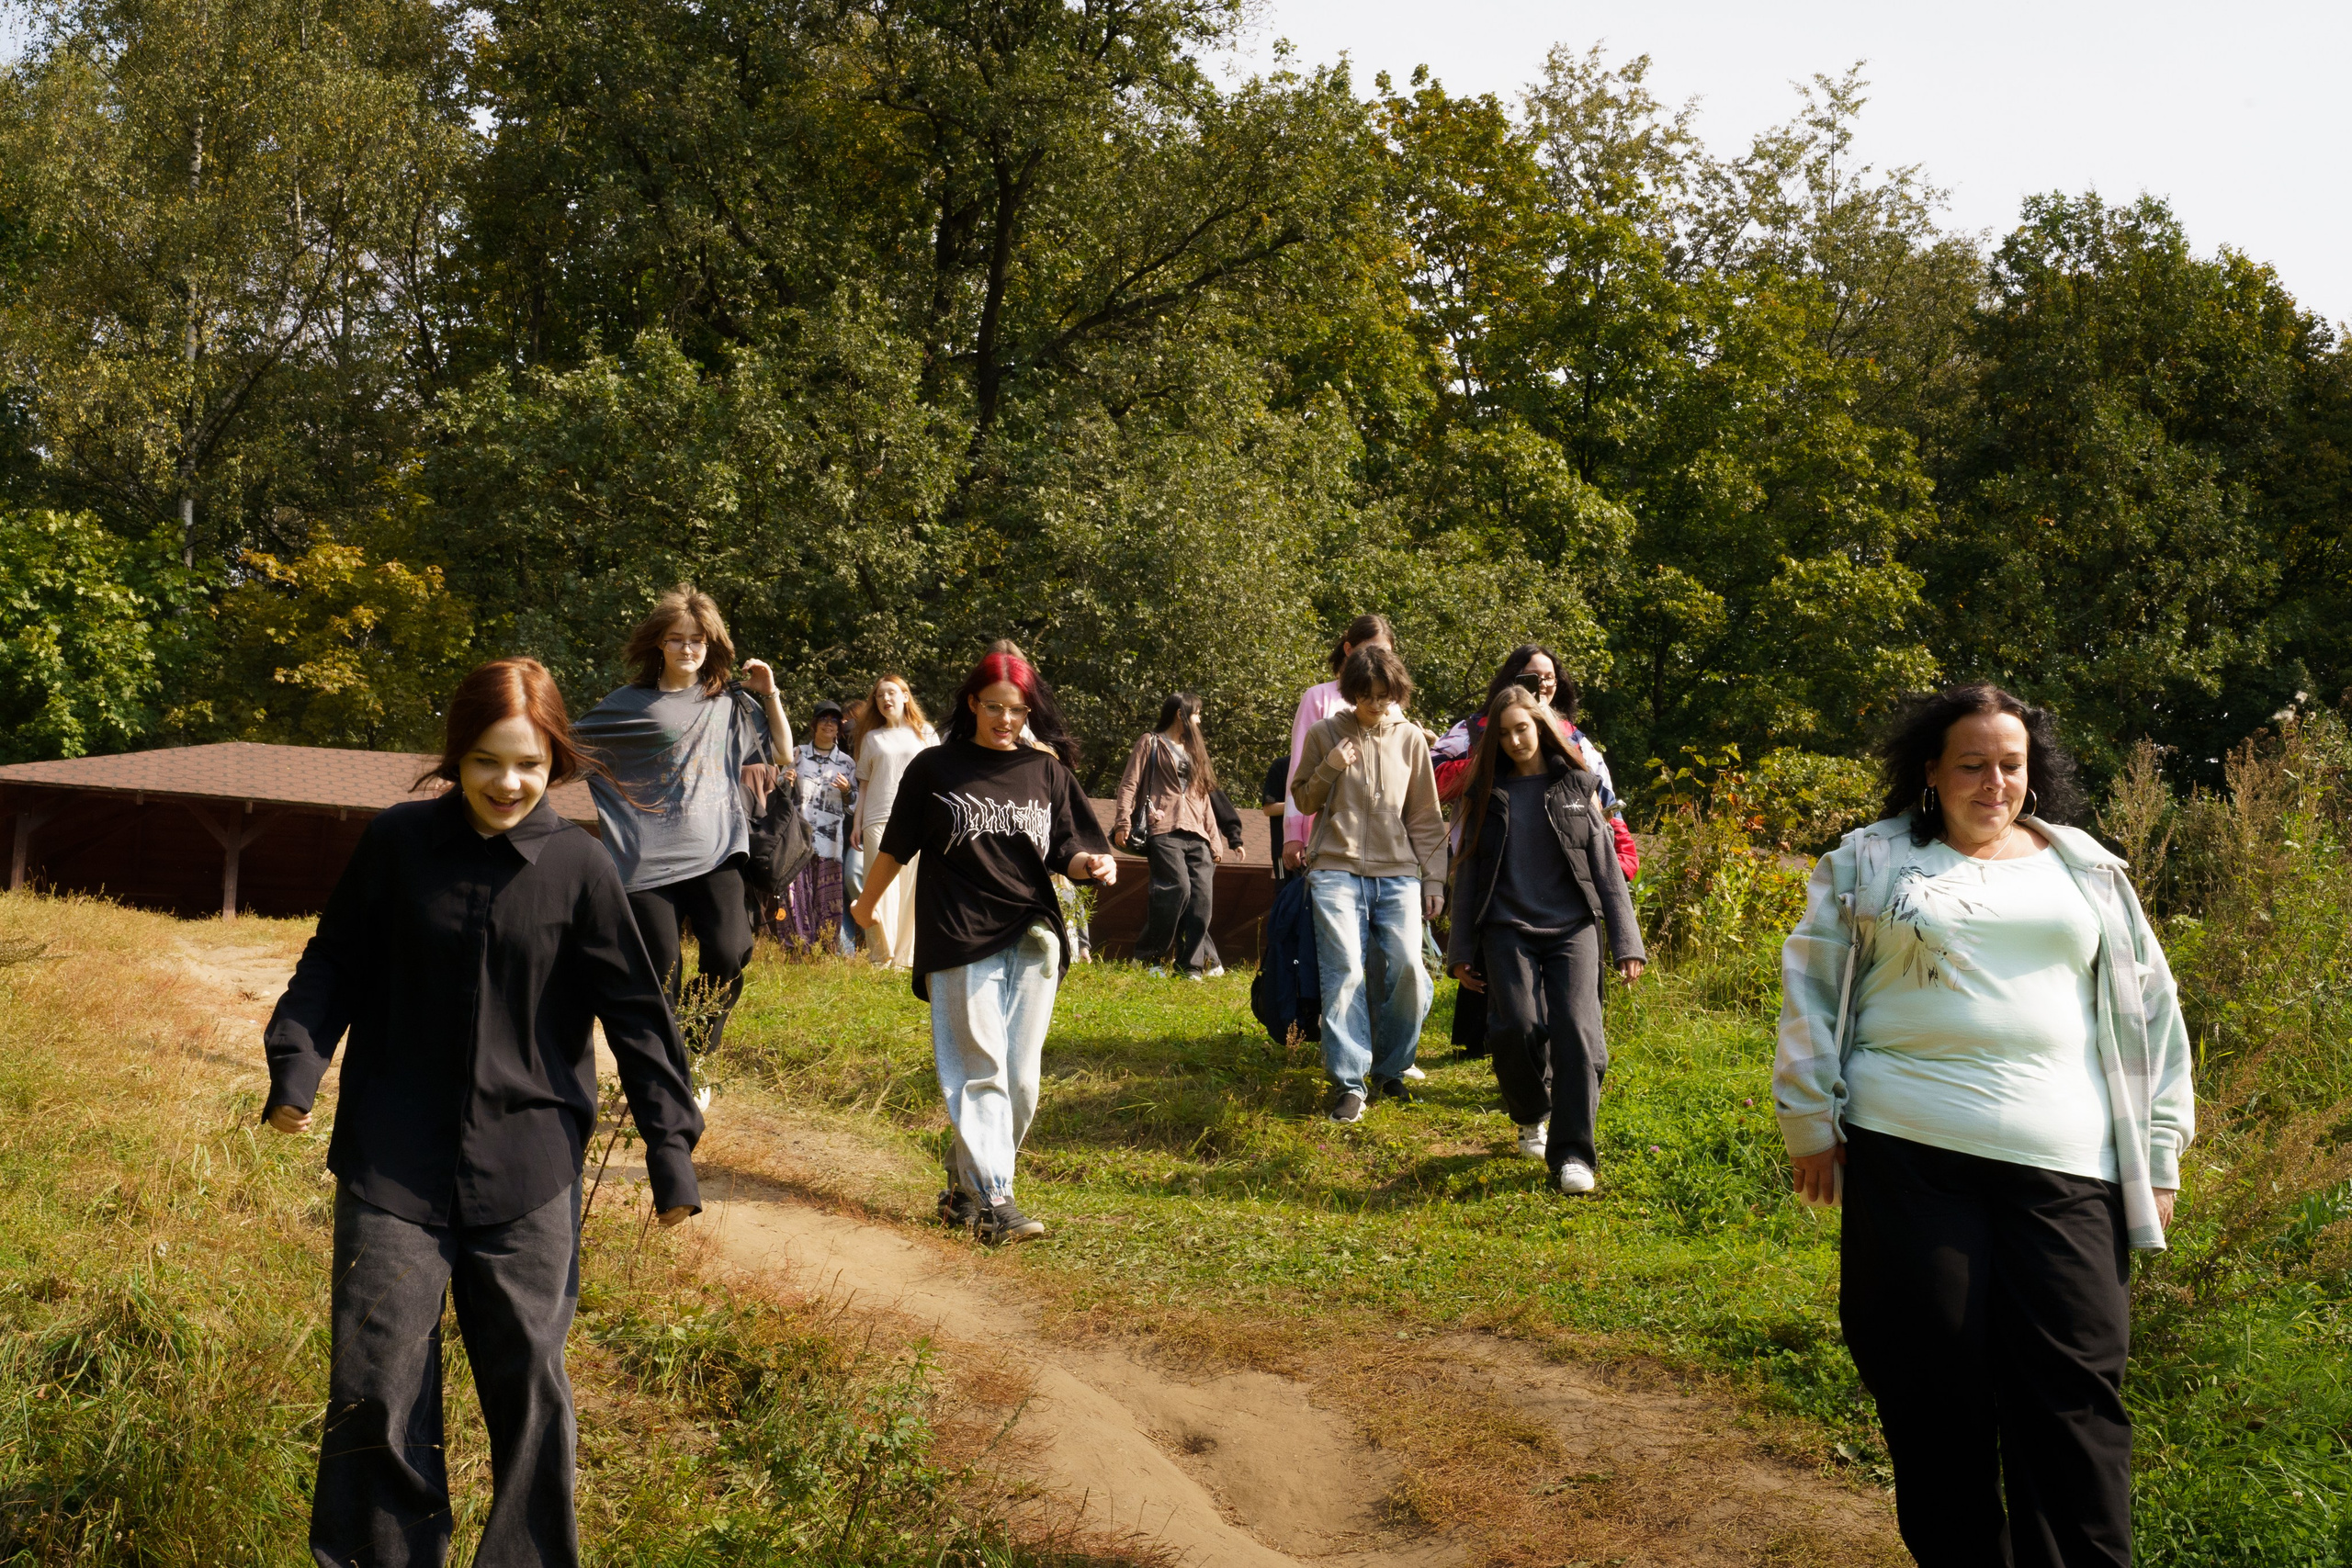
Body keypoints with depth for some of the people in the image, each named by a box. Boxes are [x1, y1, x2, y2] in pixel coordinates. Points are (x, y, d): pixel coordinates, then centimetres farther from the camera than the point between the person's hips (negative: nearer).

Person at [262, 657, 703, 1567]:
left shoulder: (578, 866, -4)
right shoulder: (396, 843, -3)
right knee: (376, 1379, 2)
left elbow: (633, 1010, 0)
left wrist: (670, 1145, 0)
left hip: (528, 1168, 0)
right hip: (394, 1163, 0)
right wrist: (297, 1064, -6)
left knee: (530, 1379, 6)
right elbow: (335, 963, 8)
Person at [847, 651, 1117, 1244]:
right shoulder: (935, 768, 6)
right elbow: (896, 846, 14)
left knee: (1021, 1078, 1)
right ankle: (993, 1202, -10)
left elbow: (1068, 852, 9)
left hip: (1031, 942, 3)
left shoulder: (1048, 771, 11)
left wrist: (1091, 863, -13)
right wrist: (867, 905, 22)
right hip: (959, 941, -3)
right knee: (980, 1072, -8)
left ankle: (963, 1185, 16)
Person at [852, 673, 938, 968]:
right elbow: (864, 784, 16)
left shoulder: (925, 733, 11)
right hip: (877, 820, 1)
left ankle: (905, 957, 1)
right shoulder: (872, 738, 15)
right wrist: (857, 824, 10)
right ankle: (881, 956, -3)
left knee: (912, 887, -4)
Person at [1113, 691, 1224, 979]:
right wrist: (1123, 823, -12)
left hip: (1196, 836, 6)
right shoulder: (1151, 743, 9)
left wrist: (1214, 839, 20)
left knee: (1203, 899, -7)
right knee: (1178, 889, -23)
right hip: (1164, 830, -6)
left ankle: (1189, 966, -2)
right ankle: (1150, 956, -10)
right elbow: (1129, 784, 1)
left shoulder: (1194, 750, 28)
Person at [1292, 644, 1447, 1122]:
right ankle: (1349, 1081, -8)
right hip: (1337, 869, -1)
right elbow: (1303, 800, 12)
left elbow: (1425, 817, 13)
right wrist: (1329, 769, -6)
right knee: (1344, 971, -13)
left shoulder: (1410, 737, 9)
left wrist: (1434, 879, 9)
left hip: (1398, 873, 1)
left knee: (1407, 967, -11)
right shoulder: (1325, 734, 5)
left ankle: (1389, 1069, 9)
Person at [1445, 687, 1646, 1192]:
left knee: (1576, 1030, -17)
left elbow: (1606, 865, 8)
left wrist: (1627, 941, 2)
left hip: (1572, 927, 0)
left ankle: (1572, 1153, -9)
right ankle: (1532, 1117, 13)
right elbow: (1468, 871, 13)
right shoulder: (1487, 794, 11)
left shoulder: (1577, 788, 9)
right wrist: (1461, 951, 9)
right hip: (1508, 928, 1)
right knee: (1518, 1027, -17)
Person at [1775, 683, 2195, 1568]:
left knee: (2073, 1393, -5)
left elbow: (2146, 1012, 16)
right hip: (1907, 1154, -1)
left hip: (2063, 1164, 1)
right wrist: (1811, 1121, 4)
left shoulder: (2087, 872, 15)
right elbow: (1813, 991, 9)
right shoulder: (1869, 863, 9)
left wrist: (2158, 1154, 11)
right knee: (1931, 1387, 2)